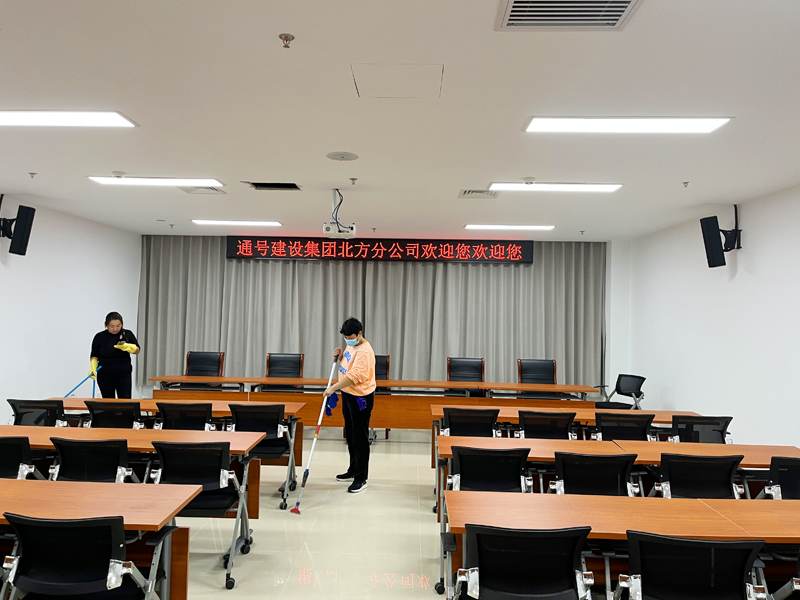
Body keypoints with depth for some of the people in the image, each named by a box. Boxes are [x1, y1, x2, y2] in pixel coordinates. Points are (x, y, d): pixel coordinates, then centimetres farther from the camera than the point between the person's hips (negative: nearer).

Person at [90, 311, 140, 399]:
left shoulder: (127, 334, -1)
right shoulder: (99, 337, -2)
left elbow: (137, 350, -2)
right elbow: (94, 356, 4)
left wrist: (126, 346, -21)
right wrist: (93, 368, -13)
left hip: (124, 375, 0)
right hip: (105, 376, 0)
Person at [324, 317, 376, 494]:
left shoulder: (364, 351, -22)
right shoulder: (350, 345, 8)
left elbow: (354, 376, -29)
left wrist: (334, 388, -27)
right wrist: (340, 355, 4)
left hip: (361, 398, -10)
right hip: (348, 395, 10)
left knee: (360, 438, -2)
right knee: (350, 435, 19)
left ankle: (361, 479, 7)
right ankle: (353, 470, 35)